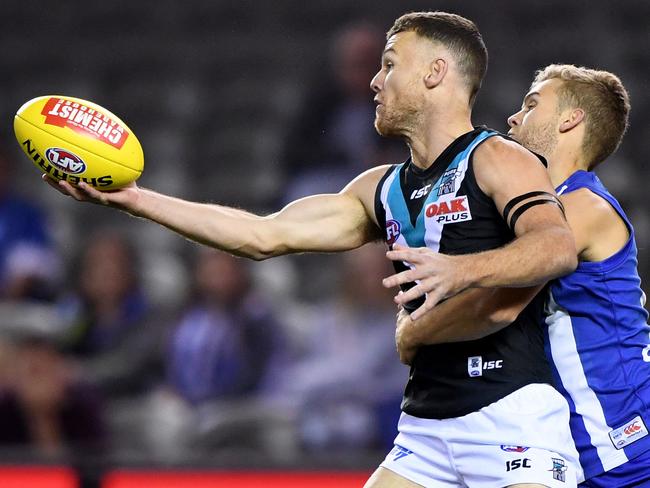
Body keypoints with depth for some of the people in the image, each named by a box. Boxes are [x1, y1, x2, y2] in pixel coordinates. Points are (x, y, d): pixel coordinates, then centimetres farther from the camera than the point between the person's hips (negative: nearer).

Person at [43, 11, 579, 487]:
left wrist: (460, 270, -40)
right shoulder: (382, 190, 19)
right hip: (426, 425, 8)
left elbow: (559, 246, -23)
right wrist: (133, 199, 12)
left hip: (512, 416, -8)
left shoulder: (495, 161, -5)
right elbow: (266, 236, 16)